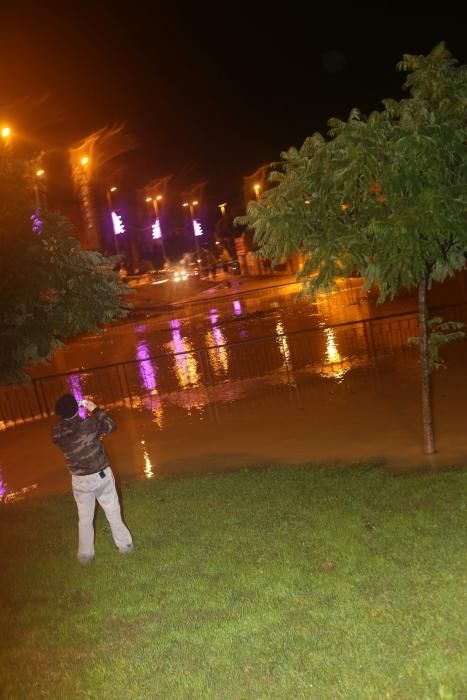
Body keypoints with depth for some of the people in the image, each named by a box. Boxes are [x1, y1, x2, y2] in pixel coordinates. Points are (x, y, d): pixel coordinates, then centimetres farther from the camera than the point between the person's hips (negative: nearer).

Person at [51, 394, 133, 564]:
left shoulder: (56, 432, -14)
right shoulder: (89, 423, -22)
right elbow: (111, 425, -4)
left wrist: (65, 414, 6)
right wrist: (95, 409, 2)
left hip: (80, 480, 2)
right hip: (102, 474, -1)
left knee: (85, 518, 18)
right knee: (113, 512, 16)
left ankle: (85, 554, 27)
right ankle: (124, 545, 28)